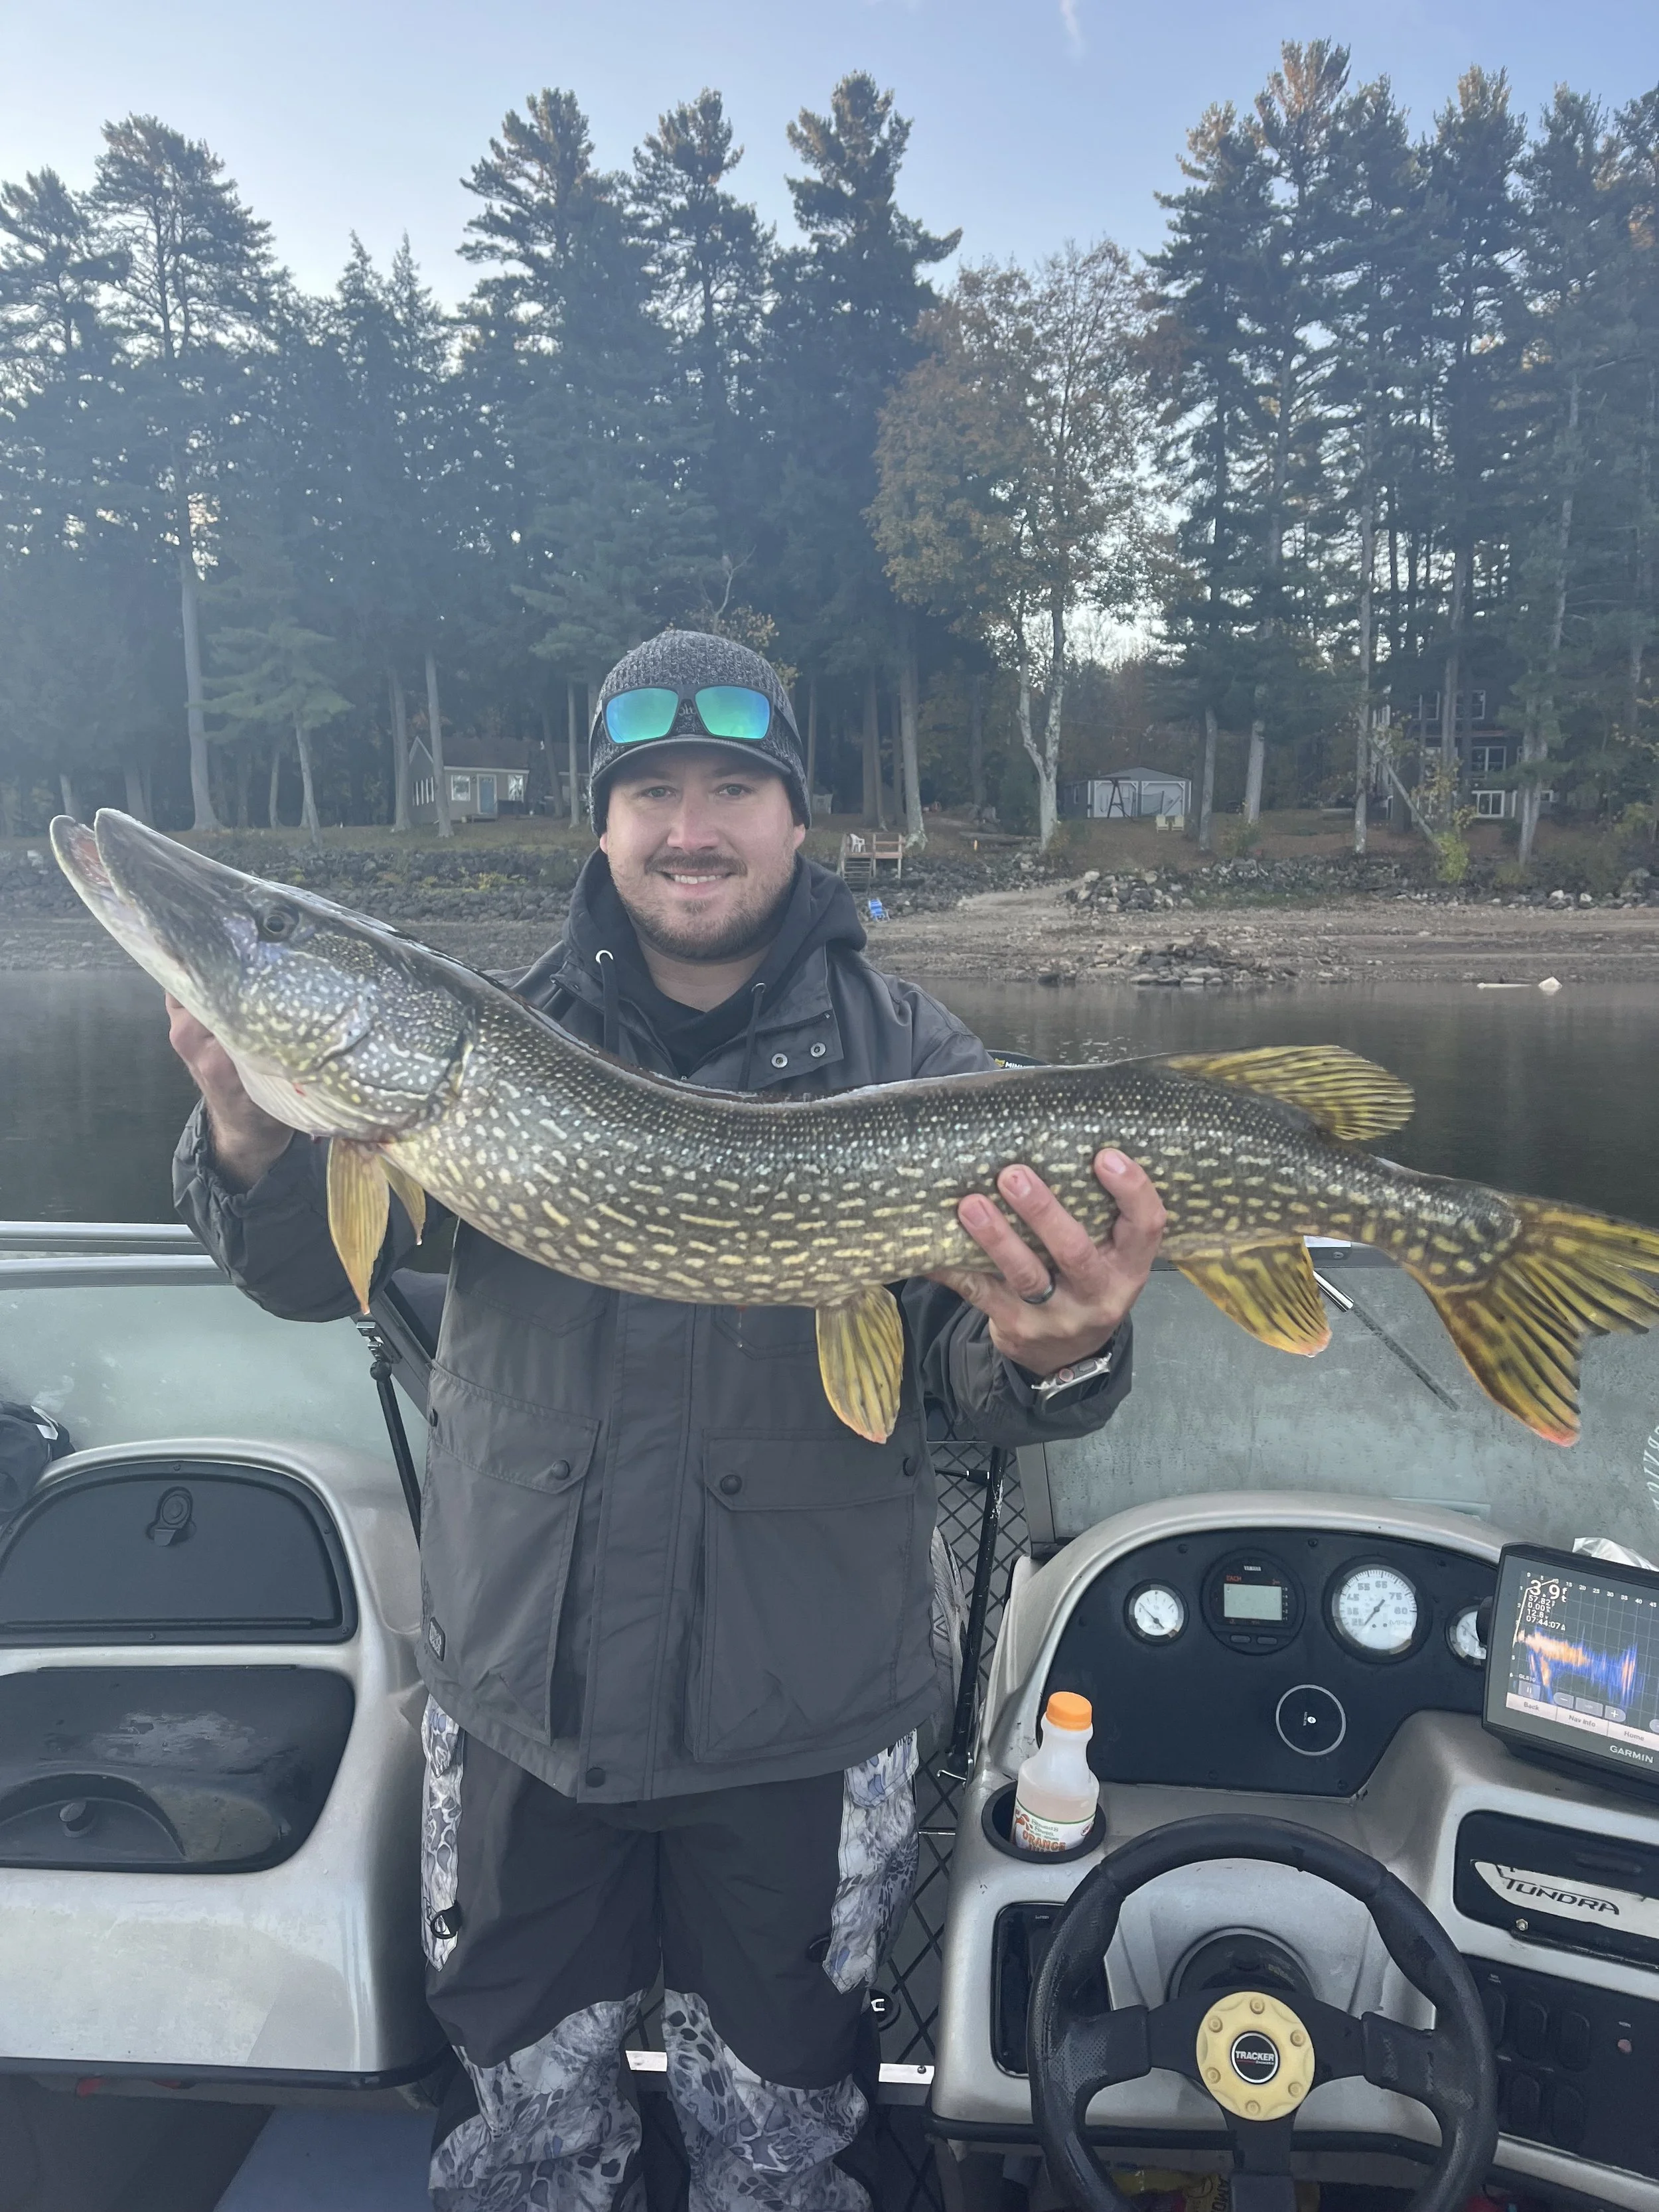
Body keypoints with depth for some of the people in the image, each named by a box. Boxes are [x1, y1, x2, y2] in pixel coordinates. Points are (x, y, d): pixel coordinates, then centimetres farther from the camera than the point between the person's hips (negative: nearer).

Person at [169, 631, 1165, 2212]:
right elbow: (315, 1278, -6)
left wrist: (1053, 1355, -35)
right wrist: (255, 1144, -27)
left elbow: (981, 1381, -12)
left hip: (802, 1719, -1)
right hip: (516, 1690, 2)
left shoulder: (910, 1058, -6)